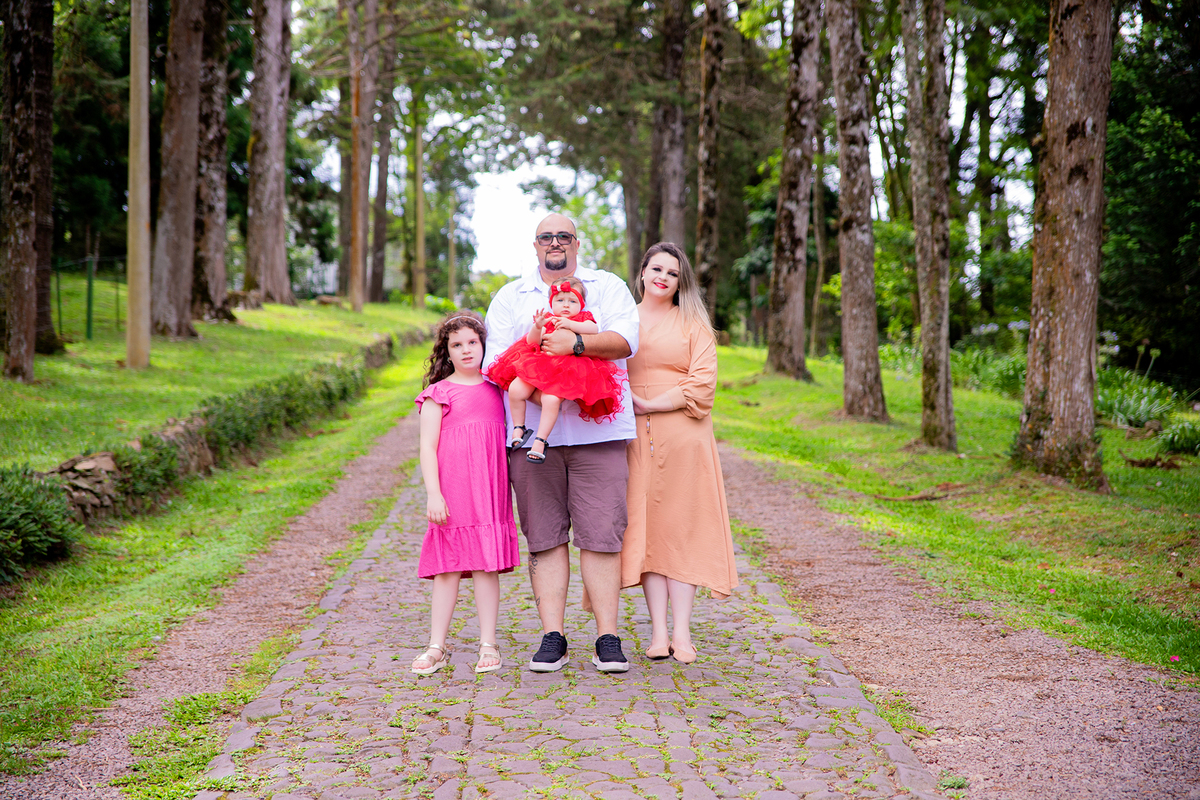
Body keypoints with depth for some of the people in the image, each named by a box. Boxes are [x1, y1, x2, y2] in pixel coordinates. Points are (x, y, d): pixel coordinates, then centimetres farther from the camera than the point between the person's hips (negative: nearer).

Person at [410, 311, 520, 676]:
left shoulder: (497, 389, 13)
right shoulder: (439, 393, 2)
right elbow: (427, 447, -3)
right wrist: (433, 493, -10)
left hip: (489, 491, 3)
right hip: (451, 493, -2)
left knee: (487, 565, 2)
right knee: (448, 568, 1)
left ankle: (488, 645, 10)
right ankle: (437, 647, 10)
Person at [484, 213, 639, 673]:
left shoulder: (607, 287, 14)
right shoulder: (509, 297, 17)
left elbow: (625, 341, -3)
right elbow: (498, 361, 5)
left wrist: (576, 342, -19)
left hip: (597, 430, -1)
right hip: (532, 432, 1)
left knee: (601, 534, -5)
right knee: (544, 536, 1)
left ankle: (607, 637, 0)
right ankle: (552, 637, 6)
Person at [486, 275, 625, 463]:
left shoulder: (583, 318, 14)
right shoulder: (547, 321, 17)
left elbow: (593, 329, -10)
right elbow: (532, 341, 1)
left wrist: (569, 324, -23)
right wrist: (537, 327, -21)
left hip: (565, 372, -4)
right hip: (539, 367, 4)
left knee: (551, 399, -31)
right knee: (515, 389, -18)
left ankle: (540, 440, -23)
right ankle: (518, 428, 2)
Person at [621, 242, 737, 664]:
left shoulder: (692, 323, 8)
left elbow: (702, 382, -3)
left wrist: (649, 406, -9)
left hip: (682, 435, -1)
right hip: (636, 438, 1)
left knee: (681, 527, -3)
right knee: (645, 527, -2)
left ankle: (681, 631, -1)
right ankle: (658, 632, 0)